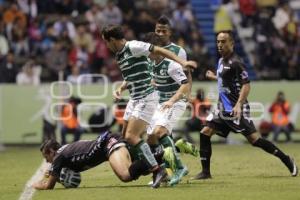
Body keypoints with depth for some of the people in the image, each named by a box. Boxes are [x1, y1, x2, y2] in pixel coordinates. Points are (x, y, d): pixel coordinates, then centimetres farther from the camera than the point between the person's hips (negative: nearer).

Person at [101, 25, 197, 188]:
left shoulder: (134, 47, -14)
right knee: (126, 136, 9)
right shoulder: (119, 55, 14)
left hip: (146, 98, -10)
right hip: (134, 99, 10)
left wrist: (182, 62, -22)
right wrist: (121, 88, 8)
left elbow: (160, 50, -14)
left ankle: (157, 169, -18)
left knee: (131, 136, -18)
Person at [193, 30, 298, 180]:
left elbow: (246, 85, -20)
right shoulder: (221, 61, 13)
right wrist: (214, 77, 41)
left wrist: (239, 105, -30)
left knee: (254, 139, -12)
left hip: (236, 109, -9)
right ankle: (205, 171, 5)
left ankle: (286, 160, 0)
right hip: (223, 108, 9)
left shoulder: (235, 63, -14)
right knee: (205, 133, 0)